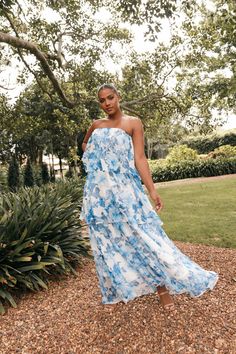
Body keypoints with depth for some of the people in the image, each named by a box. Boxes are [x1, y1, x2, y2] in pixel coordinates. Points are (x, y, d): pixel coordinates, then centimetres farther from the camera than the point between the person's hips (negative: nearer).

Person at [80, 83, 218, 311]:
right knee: (108, 240, 10)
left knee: (142, 235, -5)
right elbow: (84, 144, 33)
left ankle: (162, 286, 13)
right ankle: (119, 288, 28)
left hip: (125, 188, -4)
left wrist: (151, 190, -17)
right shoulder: (96, 125, 13)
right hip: (100, 191, 4)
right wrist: (92, 159, 13)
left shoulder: (133, 123, 2)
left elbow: (140, 158, -7)